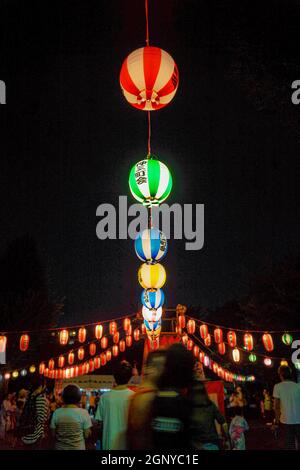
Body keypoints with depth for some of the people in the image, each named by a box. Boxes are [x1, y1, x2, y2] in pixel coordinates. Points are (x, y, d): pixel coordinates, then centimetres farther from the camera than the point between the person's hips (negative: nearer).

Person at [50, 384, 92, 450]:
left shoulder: (57, 412, -9)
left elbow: (53, 434, -2)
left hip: (60, 447, 1)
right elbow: (86, 435, -10)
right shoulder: (83, 413, -14)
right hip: (78, 448, -1)